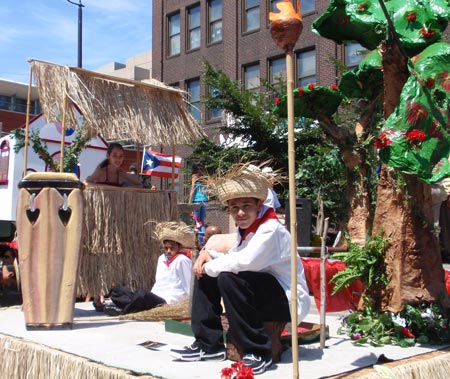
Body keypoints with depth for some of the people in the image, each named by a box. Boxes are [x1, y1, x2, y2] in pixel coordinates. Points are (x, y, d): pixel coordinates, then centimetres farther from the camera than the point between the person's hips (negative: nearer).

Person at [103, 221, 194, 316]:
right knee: (116, 292, -2)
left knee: (142, 294, -37)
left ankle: (123, 311, -17)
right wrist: (151, 296, 7)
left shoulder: (182, 260, -6)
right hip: (154, 298, 9)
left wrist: (166, 301, -15)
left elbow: (186, 290, -8)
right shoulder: (162, 258, 19)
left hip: (166, 301, -9)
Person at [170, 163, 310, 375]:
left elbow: (244, 262, -34)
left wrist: (210, 267, -18)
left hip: (288, 300, -9)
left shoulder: (271, 229, -20)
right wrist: (208, 255, -8)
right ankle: (208, 344, 9)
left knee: (228, 278, -30)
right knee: (205, 275, 6)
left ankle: (258, 353, -18)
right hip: (262, 298, 9)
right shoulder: (245, 230, 8)